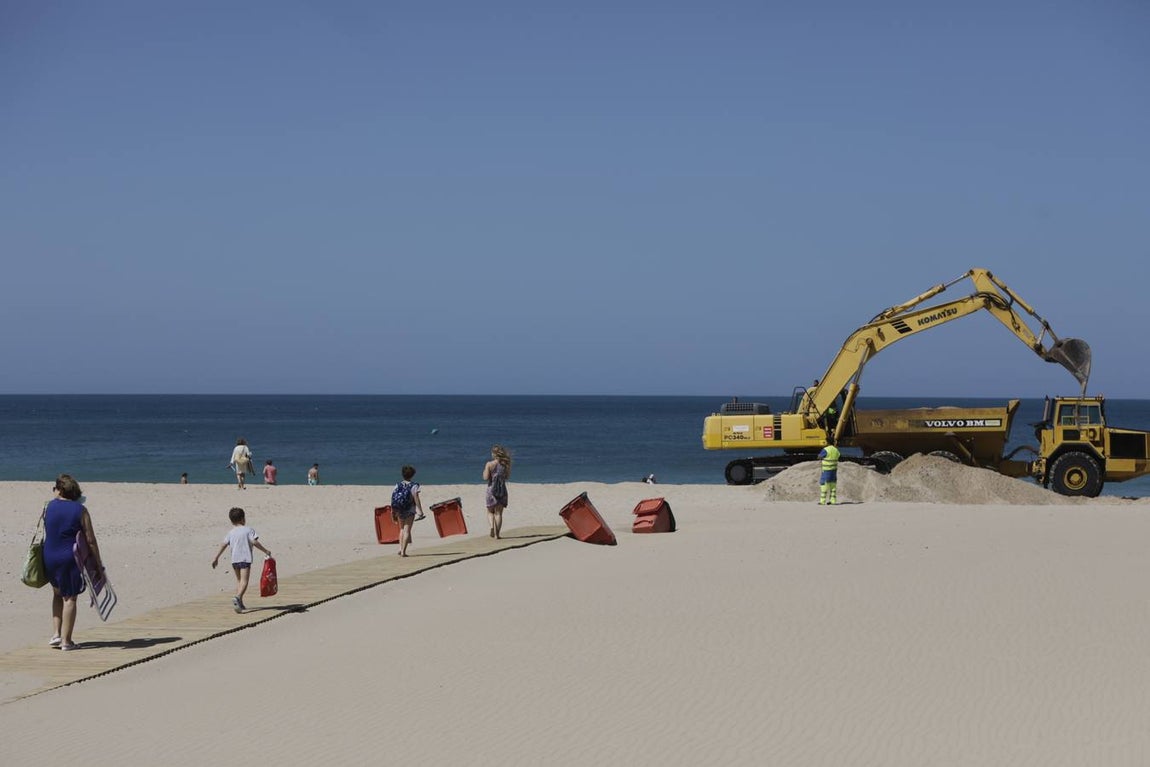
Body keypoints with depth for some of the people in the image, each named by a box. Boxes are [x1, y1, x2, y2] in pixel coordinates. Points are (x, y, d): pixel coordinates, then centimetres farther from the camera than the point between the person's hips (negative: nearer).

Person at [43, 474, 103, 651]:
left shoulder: (49, 506, 0)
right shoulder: (80, 510, -7)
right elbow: (90, 540, -9)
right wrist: (98, 562, 1)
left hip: (49, 557, 4)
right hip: (71, 558, -3)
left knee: (58, 594, 24)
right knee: (69, 598, 4)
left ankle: (56, 634, 16)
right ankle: (66, 641, 4)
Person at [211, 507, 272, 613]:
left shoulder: (230, 533, 11)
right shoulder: (248, 530, -1)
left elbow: (223, 545, 5)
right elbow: (255, 542, -11)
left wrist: (216, 558, 10)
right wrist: (266, 551, -3)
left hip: (234, 559, 5)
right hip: (245, 559, -5)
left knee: (239, 580, 20)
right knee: (244, 581, -11)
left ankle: (240, 603, 19)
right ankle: (237, 597, -36)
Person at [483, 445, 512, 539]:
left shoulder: (489, 464, -10)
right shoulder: (505, 464, -1)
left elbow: (485, 478, -11)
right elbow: (507, 477, 8)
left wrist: (484, 471, 6)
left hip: (491, 489, -2)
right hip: (502, 489, 2)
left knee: (490, 512, 12)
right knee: (498, 513, 8)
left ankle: (491, 526, -13)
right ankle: (497, 533, 5)